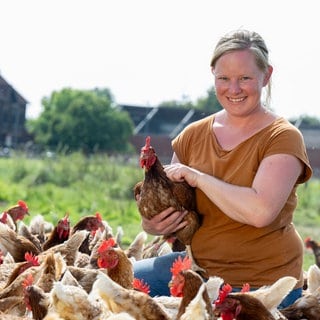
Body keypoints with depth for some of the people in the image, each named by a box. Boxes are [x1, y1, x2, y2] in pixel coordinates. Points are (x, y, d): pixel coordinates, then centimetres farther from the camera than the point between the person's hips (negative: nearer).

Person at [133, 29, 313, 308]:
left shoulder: (283, 138, -10)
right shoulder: (193, 135, 6)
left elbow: (260, 211, -27)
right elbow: (169, 210, 13)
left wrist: (197, 177, -19)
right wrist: (152, 225, -11)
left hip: (261, 282, -5)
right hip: (198, 265, 6)